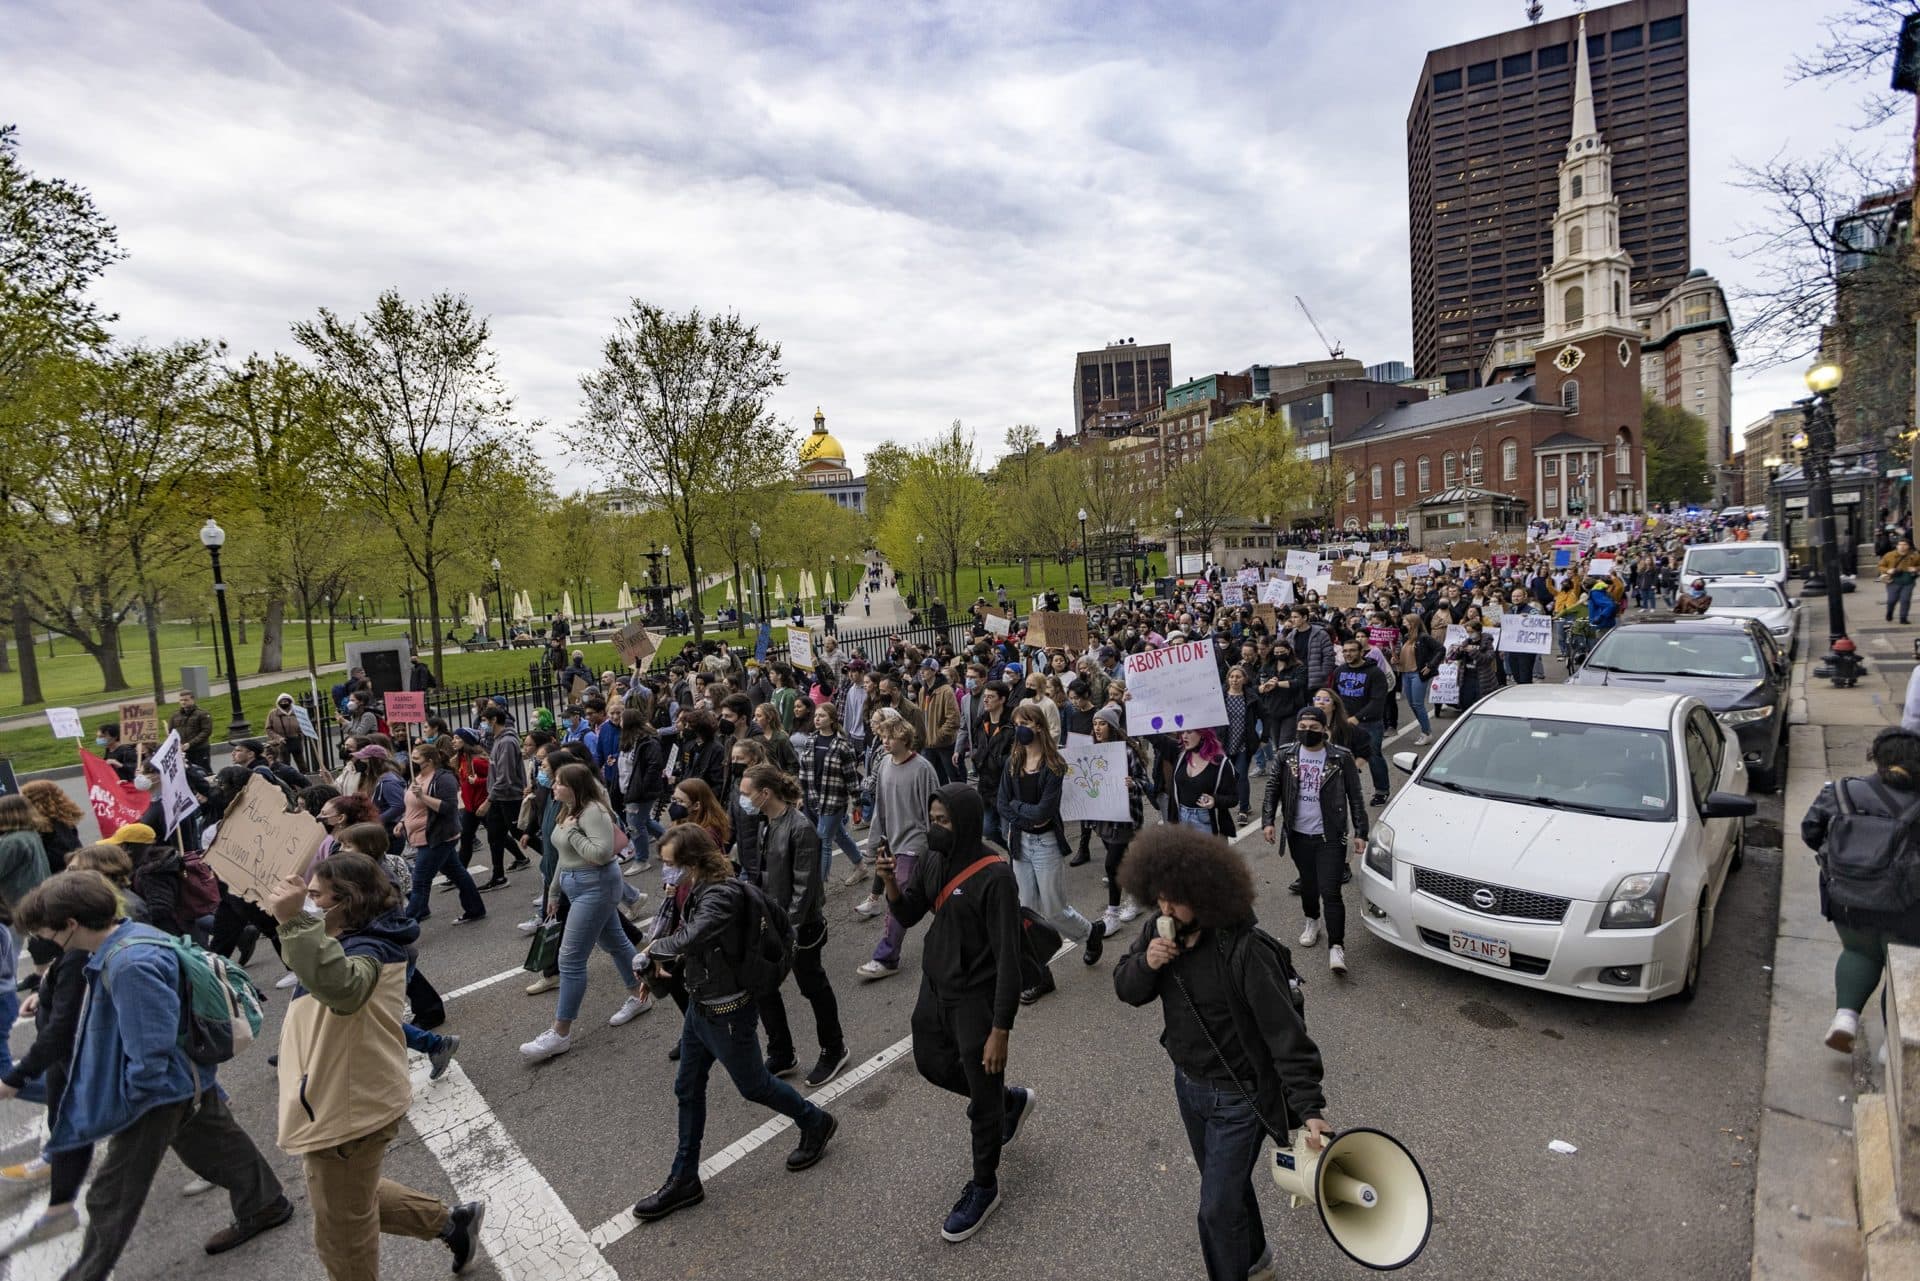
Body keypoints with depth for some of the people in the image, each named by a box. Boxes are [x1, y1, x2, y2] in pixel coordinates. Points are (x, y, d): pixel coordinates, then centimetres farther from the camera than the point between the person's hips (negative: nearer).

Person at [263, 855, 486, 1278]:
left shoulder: (367, 951, -28)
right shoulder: (363, 941, 4)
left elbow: (341, 986, -54)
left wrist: (295, 920, -61)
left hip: (350, 1112, -10)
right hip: (348, 1101, 10)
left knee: (342, 1235, 13)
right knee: (352, 1205, 28)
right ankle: (451, 1221, 36)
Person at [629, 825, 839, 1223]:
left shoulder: (722, 895, -30)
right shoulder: (701, 889, -2)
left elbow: (687, 940, -41)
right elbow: (687, 933, 8)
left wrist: (654, 949, -22)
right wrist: (656, 962, -7)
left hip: (727, 1013, -9)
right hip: (700, 1006, 9)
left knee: (753, 1085, 13)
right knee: (688, 1090, 18)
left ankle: (816, 1124, 36)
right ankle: (684, 1180, 34)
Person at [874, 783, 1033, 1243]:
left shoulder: (994, 877, -26)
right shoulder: (932, 862, -5)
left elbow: (1008, 959, -23)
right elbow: (908, 916, 5)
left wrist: (1000, 1031, -21)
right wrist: (891, 882, -15)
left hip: (976, 999, -7)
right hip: (935, 987, 8)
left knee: (983, 1101, 8)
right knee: (931, 1063, 24)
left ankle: (983, 1189, 34)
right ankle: (1010, 1100, 46)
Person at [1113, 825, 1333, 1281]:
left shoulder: (1245, 952, -31)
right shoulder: (1160, 931, -11)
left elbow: (1286, 1034, -27)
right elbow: (1125, 988, -4)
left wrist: (1310, 1108, -31)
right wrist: (1145, 963, -25)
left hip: (1238, 1098, -7)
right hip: (1188, 1084, 7)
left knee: (1217, 1208, 4)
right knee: (1227, 1185, 28)